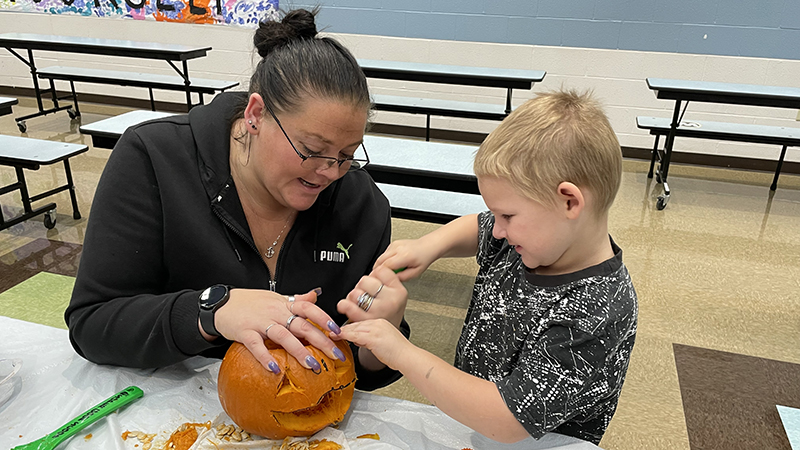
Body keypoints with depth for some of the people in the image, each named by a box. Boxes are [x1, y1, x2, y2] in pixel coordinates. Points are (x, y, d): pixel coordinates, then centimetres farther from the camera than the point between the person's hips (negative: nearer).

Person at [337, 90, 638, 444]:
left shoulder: (594, 316, -30)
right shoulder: (536, 235, -8)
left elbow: (509, 422, -31)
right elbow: (477, 230, 13)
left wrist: (404, 355, -29)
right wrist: (429, 245, -7)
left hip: (521, 444, -6)